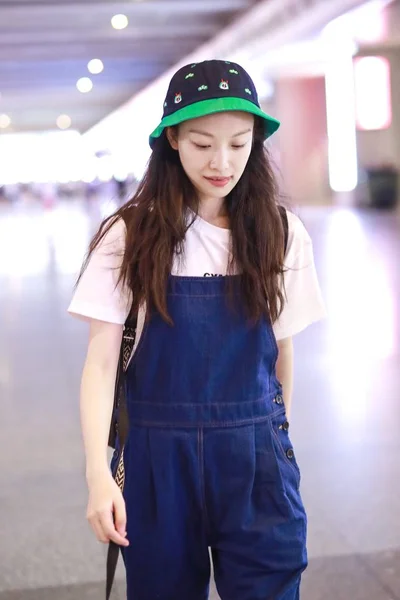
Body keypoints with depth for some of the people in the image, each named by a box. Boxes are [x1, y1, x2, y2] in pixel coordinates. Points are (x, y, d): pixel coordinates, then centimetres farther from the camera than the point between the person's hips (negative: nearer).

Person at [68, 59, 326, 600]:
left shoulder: (281, 234, -1)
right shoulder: (130, 236, -7)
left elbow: (282, 351, 8)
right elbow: (101, 360, -9)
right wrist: (99, 472, -19)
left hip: (257, 458, 1)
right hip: (157, 455, -1)